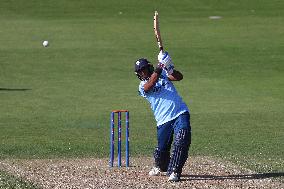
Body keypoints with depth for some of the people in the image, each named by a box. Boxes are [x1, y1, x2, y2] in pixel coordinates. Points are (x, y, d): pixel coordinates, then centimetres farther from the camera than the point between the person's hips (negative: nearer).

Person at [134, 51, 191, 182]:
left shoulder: (163, 74, 12)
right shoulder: (142, 86, 7)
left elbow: (179, 77, -3)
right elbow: (149, 86, -18)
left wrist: (169, 68, -23)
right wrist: (158, 70, -30)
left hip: (180, 114, 0)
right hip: (163, 120, 0)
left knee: (181, 142, -20)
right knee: (162, 149, 4)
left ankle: (174, 172, -17)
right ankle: (160, 167, 36)